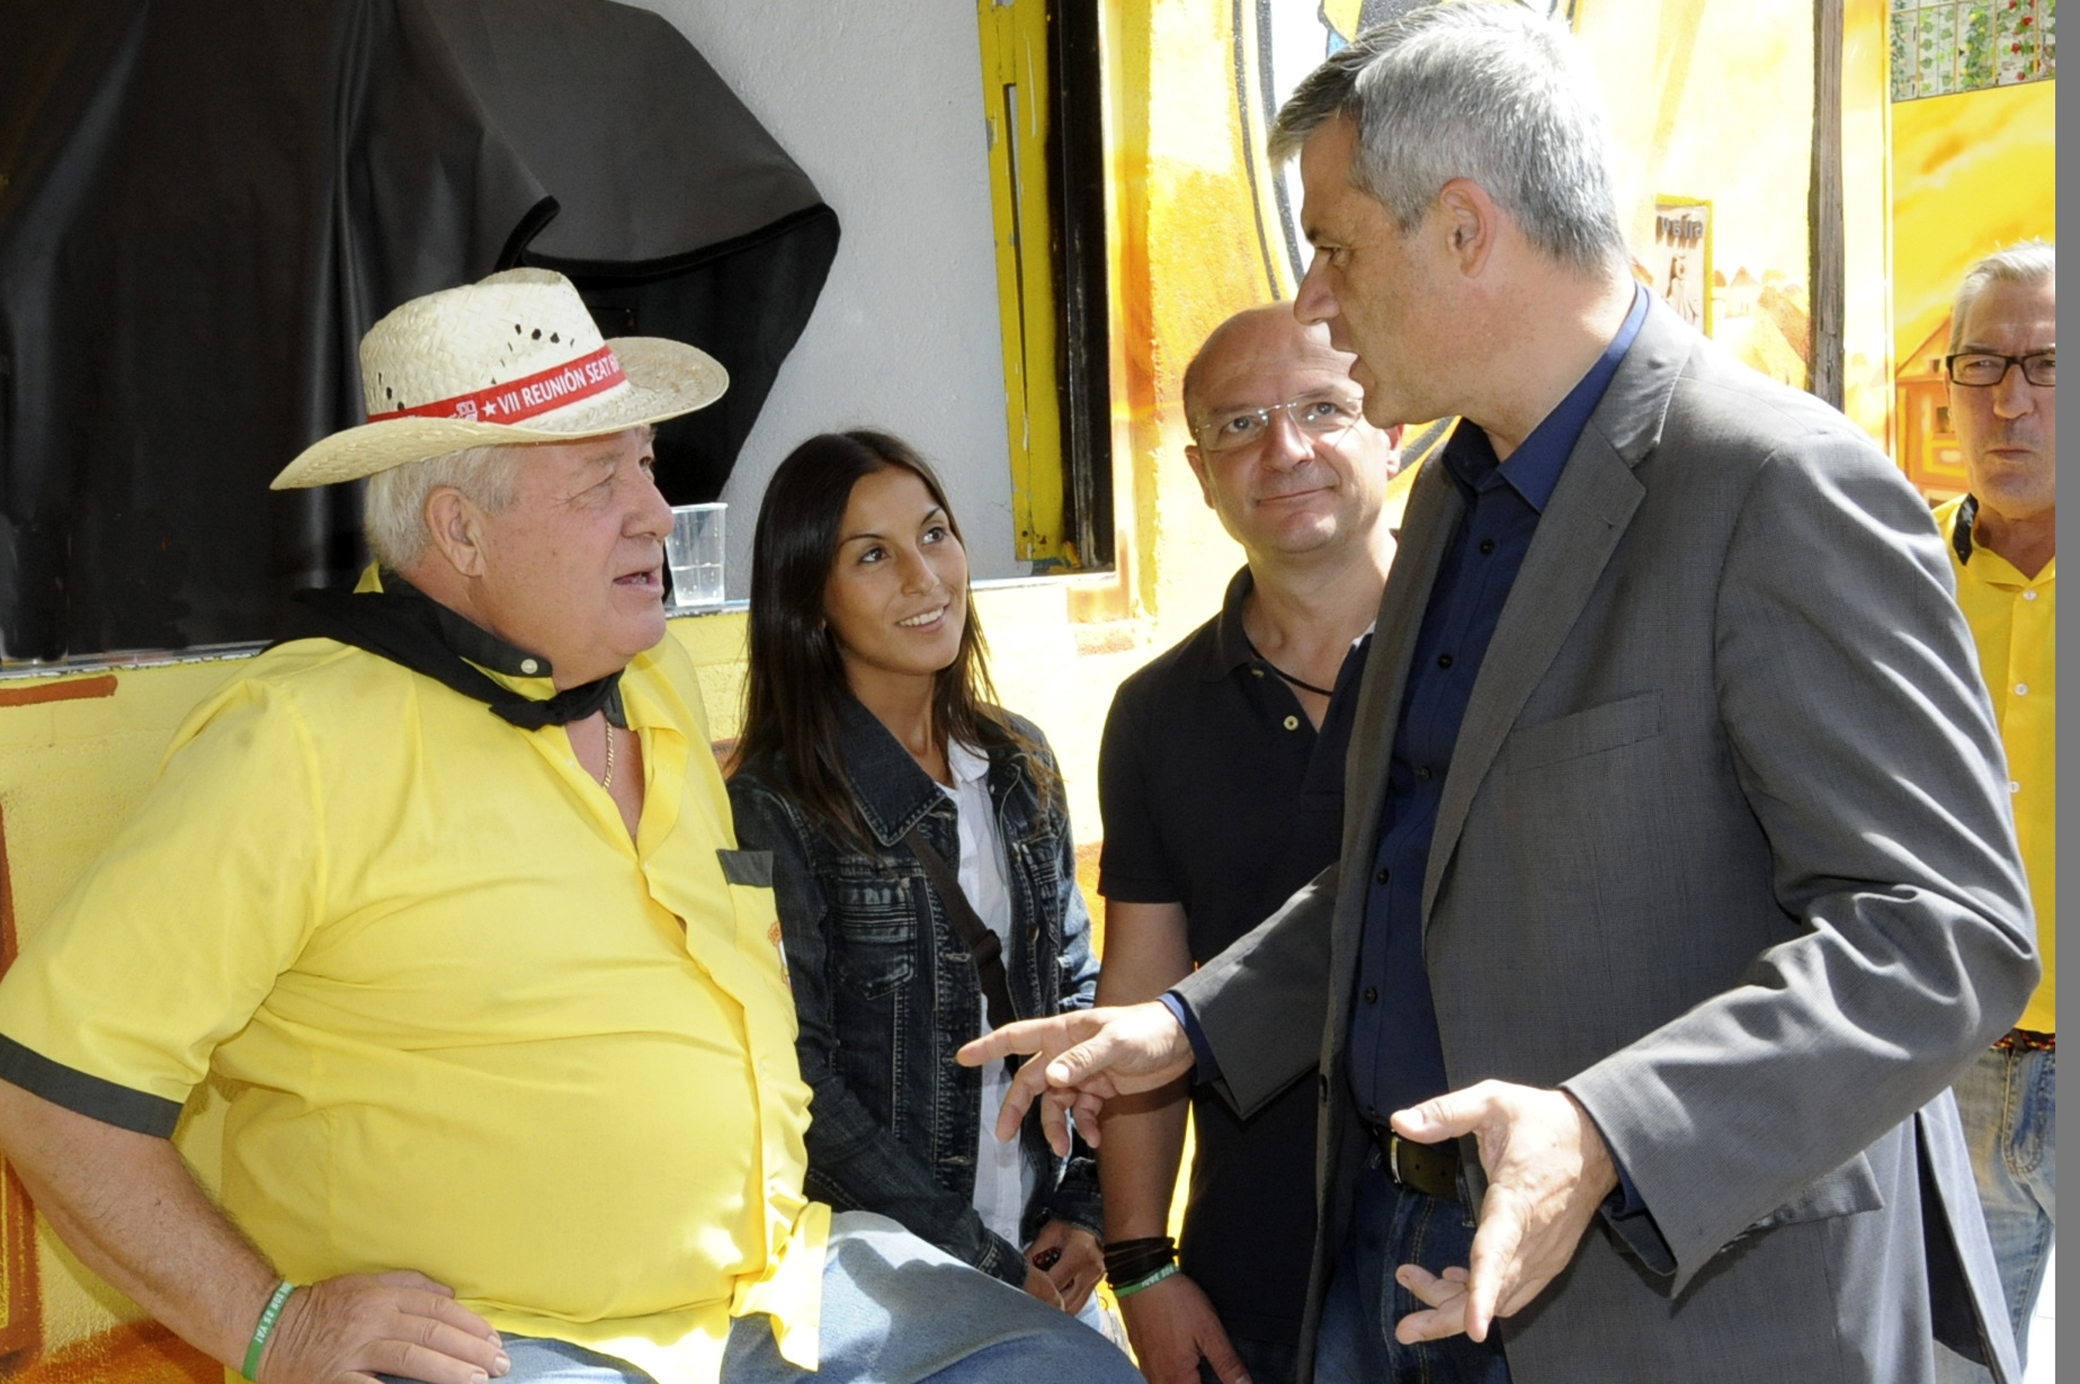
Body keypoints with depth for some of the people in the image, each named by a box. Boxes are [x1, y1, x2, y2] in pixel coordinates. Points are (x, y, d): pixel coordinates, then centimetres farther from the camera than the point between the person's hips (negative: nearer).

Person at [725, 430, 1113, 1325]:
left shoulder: (1019, 763, 3)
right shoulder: (773, 805, -15)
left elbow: (1076, 989, 9)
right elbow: (799, 1080, -15)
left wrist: (1085, 1204, -1)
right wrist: (981, 1263, -13)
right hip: (884, 1267, -5)